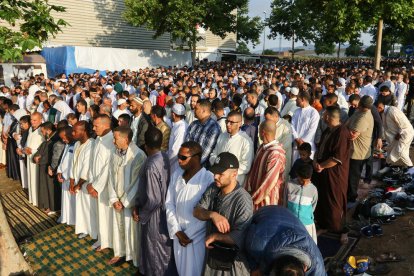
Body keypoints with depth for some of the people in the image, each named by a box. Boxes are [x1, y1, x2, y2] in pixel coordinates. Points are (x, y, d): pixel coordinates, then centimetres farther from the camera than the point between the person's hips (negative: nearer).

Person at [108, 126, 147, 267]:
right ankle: (119, 252, 43)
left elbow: (138, 182, -19)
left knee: (132, 230, 7)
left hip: (131, 201, -6)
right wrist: (114, 199, -4)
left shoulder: (139, 155, -21)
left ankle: (135, 258, 27)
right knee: (118, 227, 20)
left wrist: (125, 201, -13)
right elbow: (111, 177, 4)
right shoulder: (115, 154, -1)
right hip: (117, 199, 6)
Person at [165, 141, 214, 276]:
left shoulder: (209, 178, -20)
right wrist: (177, 231, -4)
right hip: (178, 233, 5)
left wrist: (188, 234, -11)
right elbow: (169, 204, 3)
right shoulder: (176, 174, -1)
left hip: (197, 236, -5)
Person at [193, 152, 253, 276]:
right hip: (211, 254, 6)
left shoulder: (243, 200, -27)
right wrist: (212, 215, -27)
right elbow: (196, 211, -8)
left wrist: (215, 236, -19)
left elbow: (240, 238, -29)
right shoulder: (213, 189, -6)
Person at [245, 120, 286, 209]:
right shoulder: (262, 147, 3)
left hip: (267, 199, -7)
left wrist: (254, 198, -14)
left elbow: (270, 181, -23)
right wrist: (248, 190, 3)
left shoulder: (275, 153, -24)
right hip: (257, 195, 7)